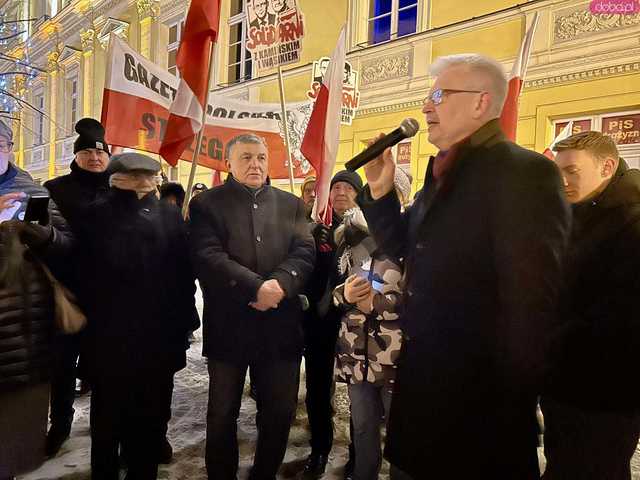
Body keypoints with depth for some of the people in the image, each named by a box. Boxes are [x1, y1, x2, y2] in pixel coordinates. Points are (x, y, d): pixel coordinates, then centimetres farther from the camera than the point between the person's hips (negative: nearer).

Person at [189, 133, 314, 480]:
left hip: (280, 325, 3)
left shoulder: (291, 205, 12)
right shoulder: (206, 204, 2)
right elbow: (208, 257, -11)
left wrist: (279, 285, -18)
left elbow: (305, 253, 0)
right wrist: (258, 288, -20)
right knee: (222, 415, 11)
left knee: (280, 413, 12)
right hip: (228, 325, -2)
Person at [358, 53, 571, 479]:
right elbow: (404, 248, 15)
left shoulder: (524, 172, -18)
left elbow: (531, 297, -23)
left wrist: (511, 403, -18)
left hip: (478, 395, -8)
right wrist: (381, 190, 0)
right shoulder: (443, 174, 10)